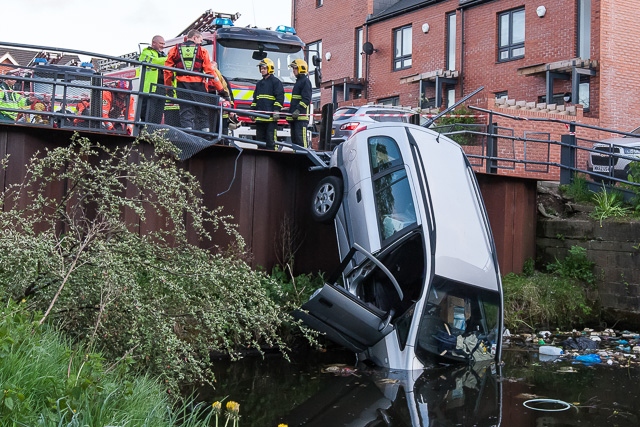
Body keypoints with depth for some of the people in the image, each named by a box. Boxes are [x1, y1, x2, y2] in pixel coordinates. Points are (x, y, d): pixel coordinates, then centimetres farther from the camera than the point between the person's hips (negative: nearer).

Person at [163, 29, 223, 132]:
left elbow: (168, 70, 10)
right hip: (198, 84, -1)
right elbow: (210, 71, 2)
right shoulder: (202, 51, 7)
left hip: (182, 84, 1)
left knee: (186, 111, 1)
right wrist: (220, 88, 4)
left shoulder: (175, 50, 12)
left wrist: (168, 86, 19)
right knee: (202, 111, 7)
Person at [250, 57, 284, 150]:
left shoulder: (275, 81, 0)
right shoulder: (259, 83, 23)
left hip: (270, 117, -8)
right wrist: (252, 111, 18)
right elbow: (255, 99, 27)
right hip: (259, 117, 8)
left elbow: (280, 97, -8)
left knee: (270, 139, -8)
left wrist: (276, 110, -17)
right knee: (260, 138, 8)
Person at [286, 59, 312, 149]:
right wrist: (290, 110, 26)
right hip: (295, 117, 10)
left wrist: (298, 110, -24)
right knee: (294, 138, 10)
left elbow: (306, 99, -17)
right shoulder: (298, 81, 24)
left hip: (301, 116, -10)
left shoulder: (305, 81, -6)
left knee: (301, 138, -15)